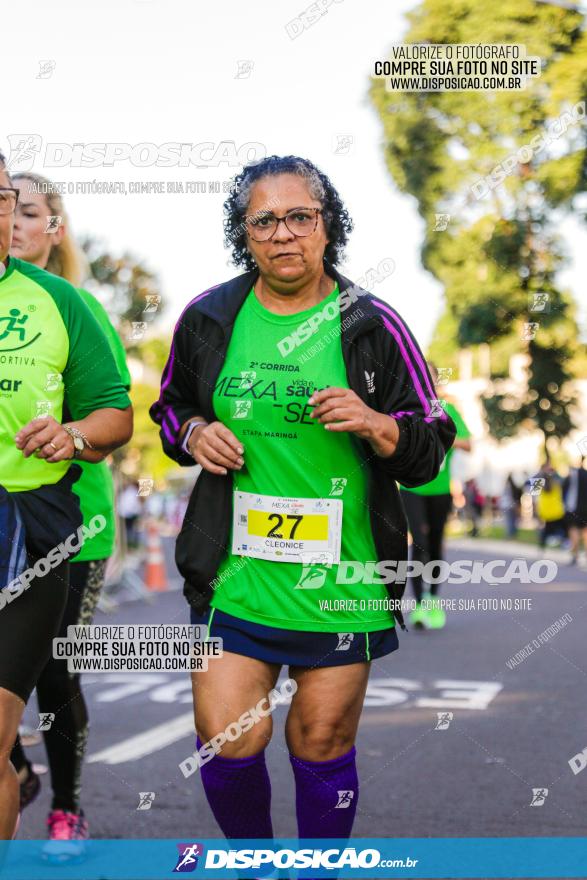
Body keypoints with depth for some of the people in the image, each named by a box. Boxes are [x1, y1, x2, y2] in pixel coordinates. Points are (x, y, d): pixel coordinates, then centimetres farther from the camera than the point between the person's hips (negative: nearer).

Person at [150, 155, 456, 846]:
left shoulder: (373, 326, -2)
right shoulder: (208, 320, 4)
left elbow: (432, 447, 2)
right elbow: (169, 406, 21)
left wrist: (376, 427, -18)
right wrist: (192, 433, -2)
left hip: (341, 581, -1)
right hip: (234, 576, 2)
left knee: (321, 747, 8)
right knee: (226, 746, 0)